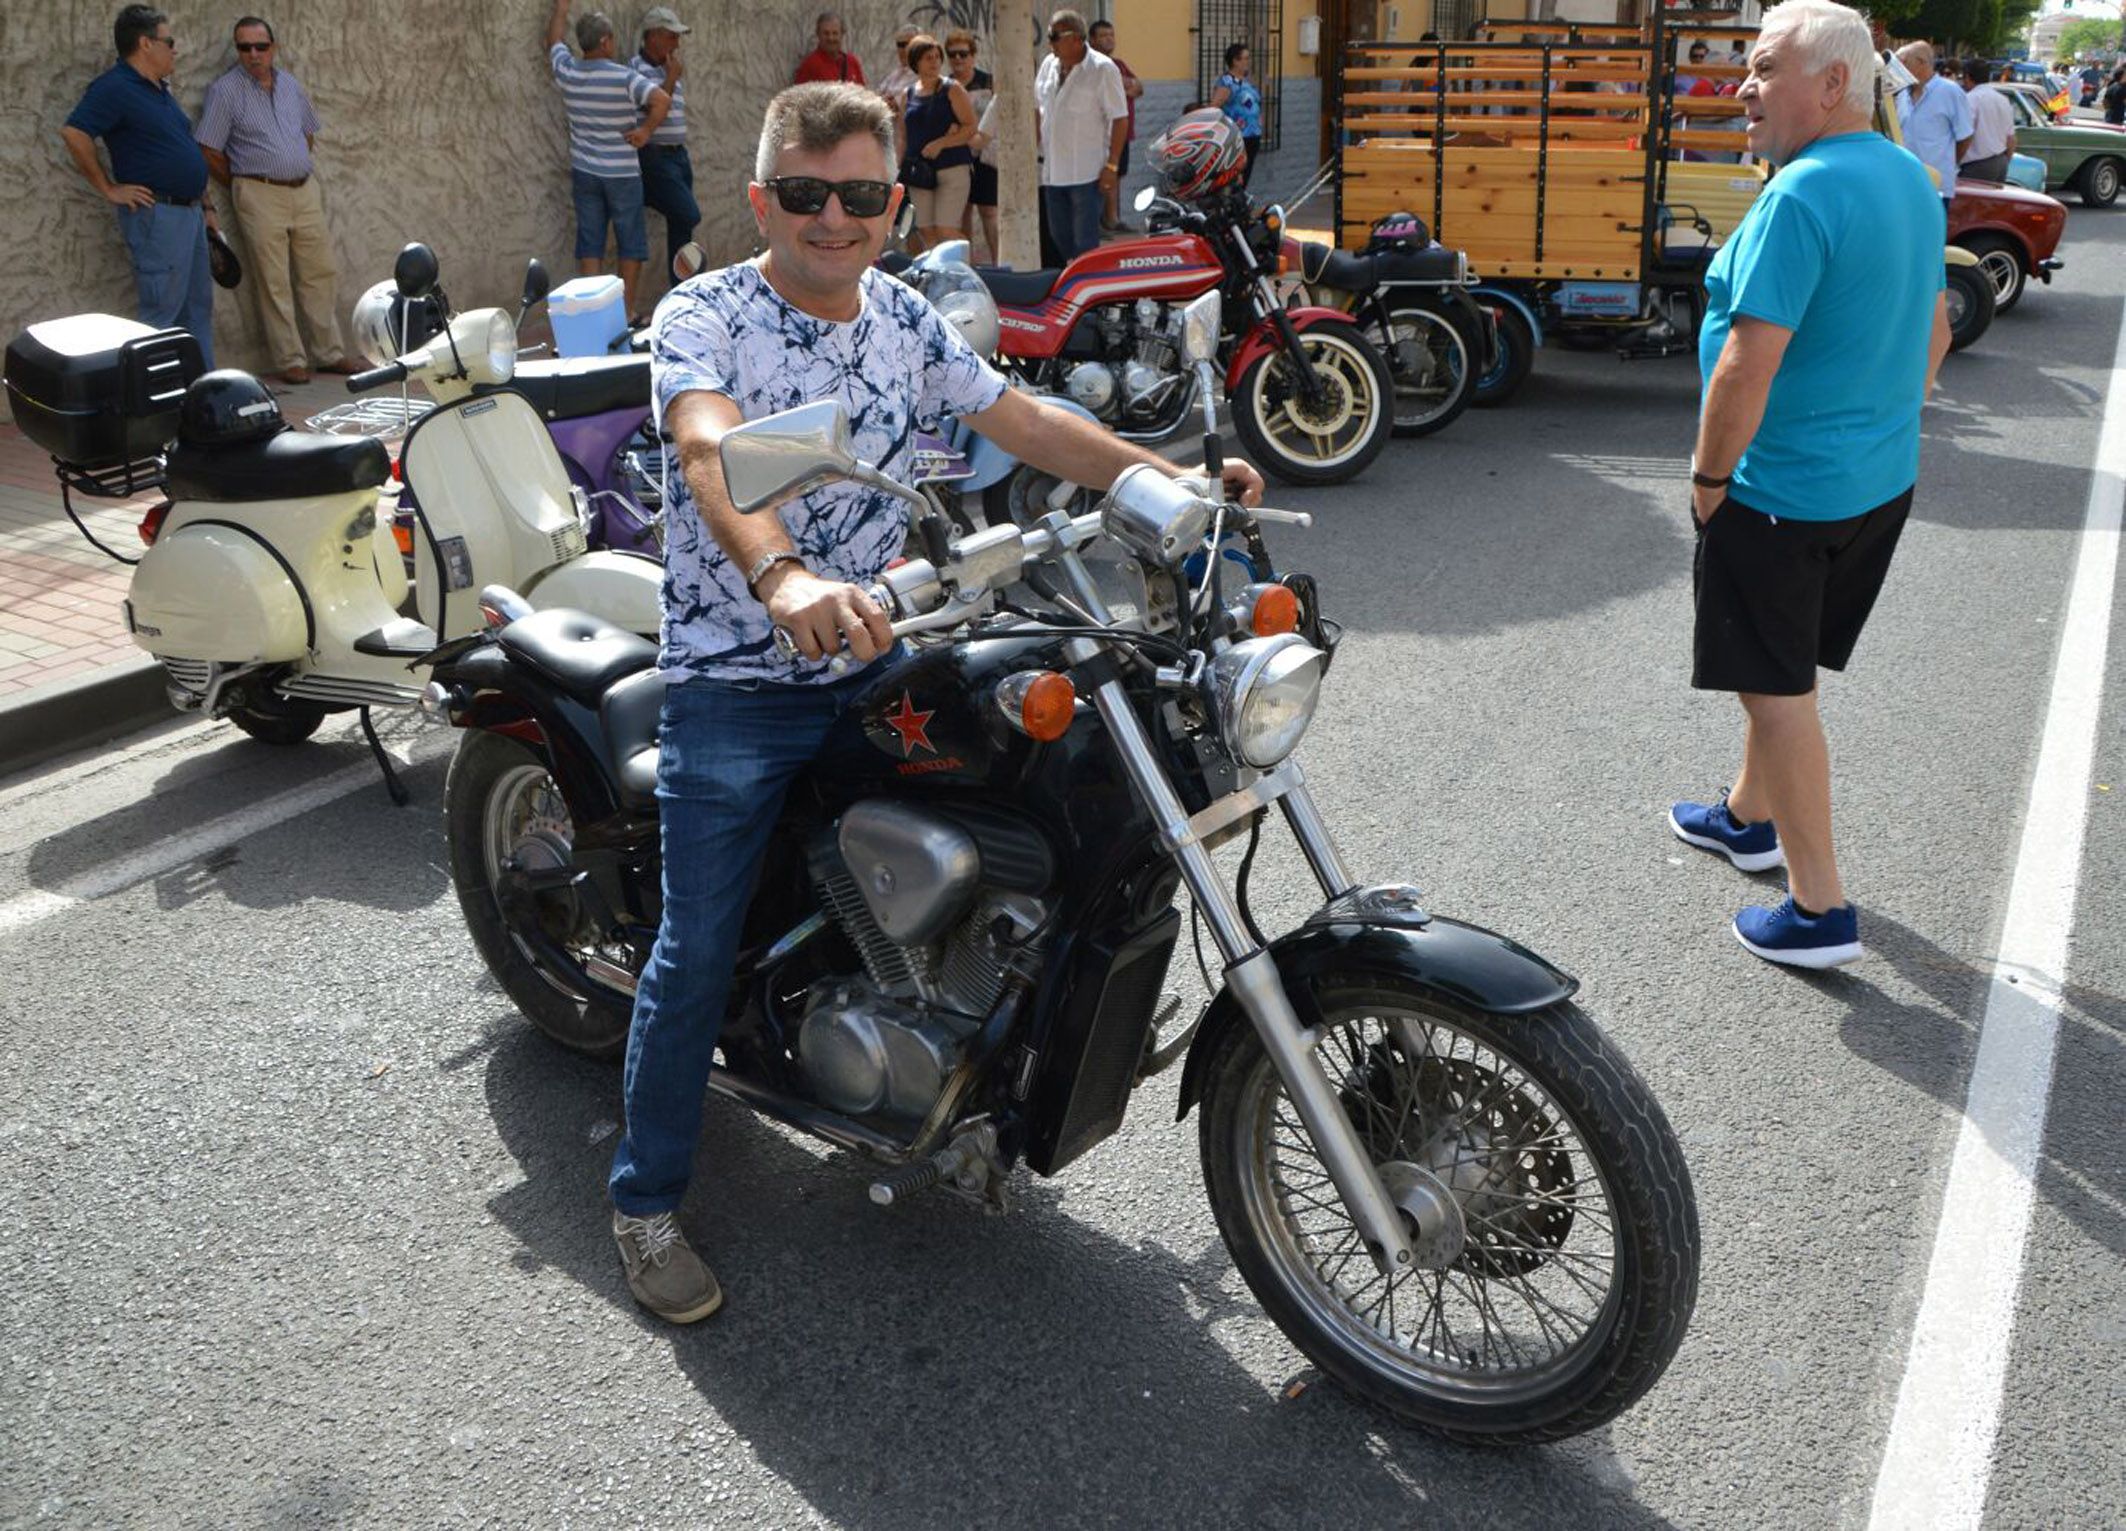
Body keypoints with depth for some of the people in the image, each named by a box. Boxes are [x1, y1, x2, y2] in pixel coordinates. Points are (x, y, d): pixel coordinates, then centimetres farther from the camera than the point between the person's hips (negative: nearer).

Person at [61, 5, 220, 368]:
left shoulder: (159, 90, 17)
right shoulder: (114, 88, -12)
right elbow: (74, 134, -23)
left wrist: (205, 205, 20)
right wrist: (109, 189, -17)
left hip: (190, 212, 9)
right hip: (156, 213, -9)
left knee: (198, 310, 14)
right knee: (162, 315, -6)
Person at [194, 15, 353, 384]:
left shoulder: (291, 85, 10)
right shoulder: (225, 91, -6)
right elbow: (209, 153, -6)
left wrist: (299, 169, 16)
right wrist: (246, 186, 1)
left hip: (305, 190, 5)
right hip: (260, 197, -5)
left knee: (321, 274, 7)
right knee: (274, 283, -2)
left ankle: (330, 353, 14)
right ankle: (289, 360, 3)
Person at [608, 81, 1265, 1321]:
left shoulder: (906, 320, 8)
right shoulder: (705, 318, -13)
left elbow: (1023, 420, 9)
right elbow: (713, 454, -32)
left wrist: (1169, 478, -3)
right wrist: (784, 579, -53)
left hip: (875, 663, 6)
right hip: (734, 678, -5)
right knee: (698, 951, -3)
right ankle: (647, 1200, 14)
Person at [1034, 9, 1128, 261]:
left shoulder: (1102, 69, -9)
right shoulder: (1049, 65, 10)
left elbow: (1120, 119, -11)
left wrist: (1112, 165, -16)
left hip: (1086, 172, -7)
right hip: (1052, 171, 7)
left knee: (1085, 243, -7)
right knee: (1059, 237, 13)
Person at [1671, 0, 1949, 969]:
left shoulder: (1800, 196, -23)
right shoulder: (1911, 180, 8)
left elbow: (1750, 362, -27)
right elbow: (1933, 328, 17)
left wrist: (1709, 475, -15)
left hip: (1784, 490, -9)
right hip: (1882, 479, 9)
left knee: (1778, 688, 1)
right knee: (1781, 668, 24)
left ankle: (1820, 912, 7)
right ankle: (1750, 817, 43)